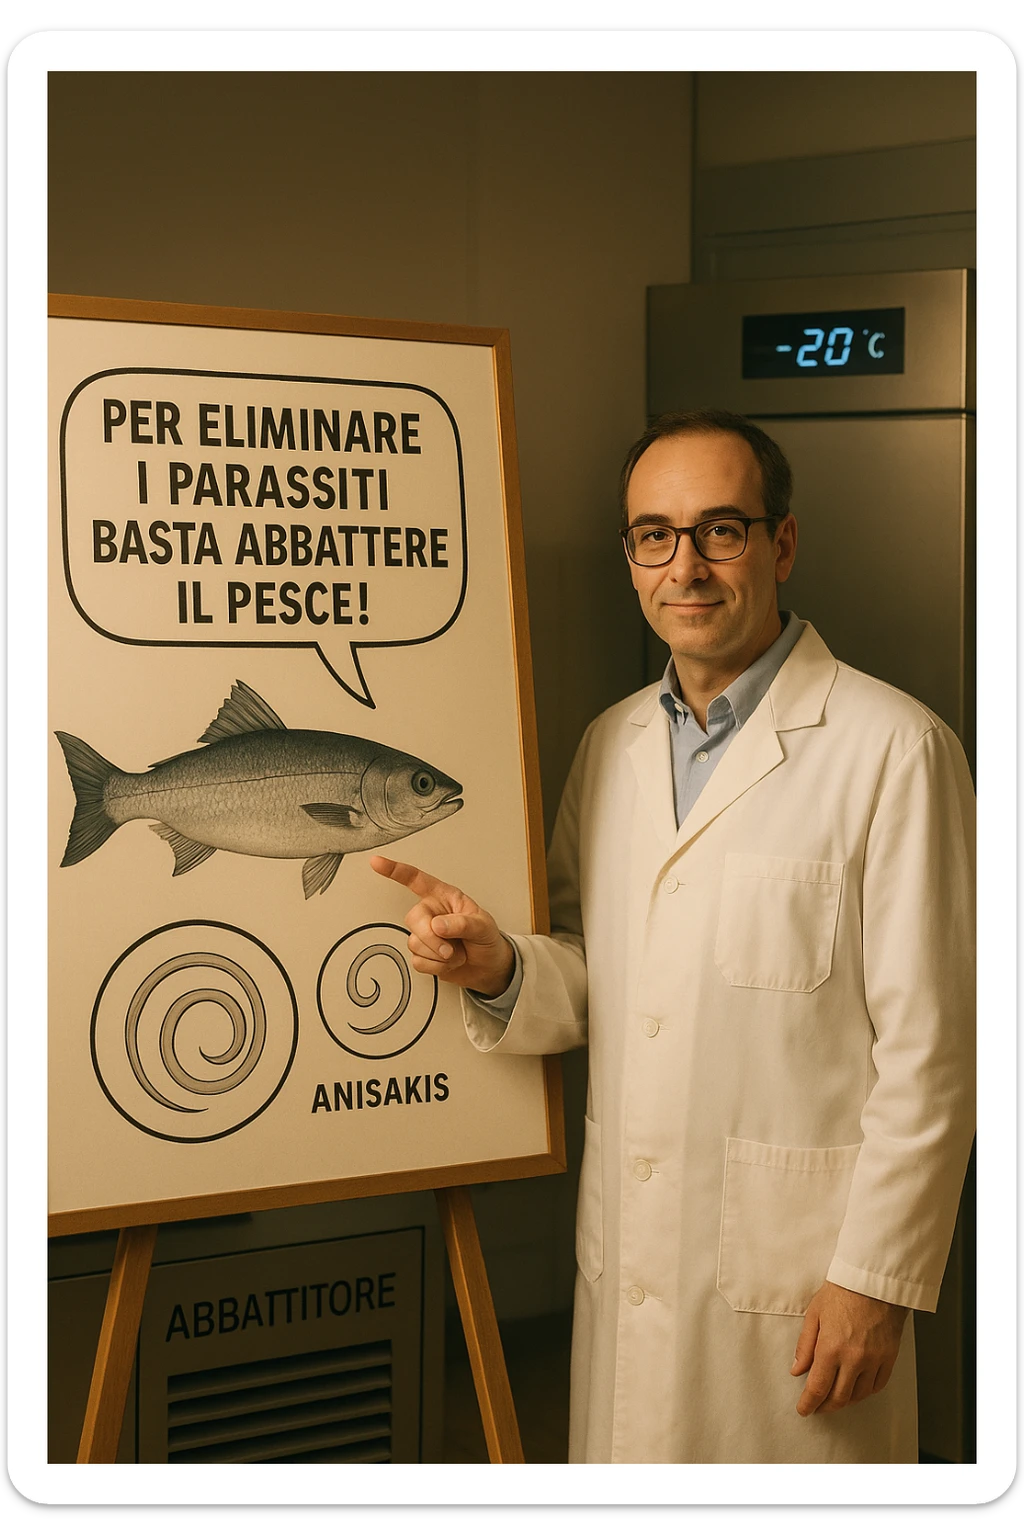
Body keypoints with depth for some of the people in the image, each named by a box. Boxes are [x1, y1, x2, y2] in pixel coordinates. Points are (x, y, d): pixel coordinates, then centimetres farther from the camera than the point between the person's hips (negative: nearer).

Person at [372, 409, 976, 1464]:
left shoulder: (891, 748, -10)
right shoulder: (611, 744, 10)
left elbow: (927, 1049, -11)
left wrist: (876, 1277, -12)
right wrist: (499, 969, -5)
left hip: (797, 1260, -5)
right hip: (629, 1258, 6)